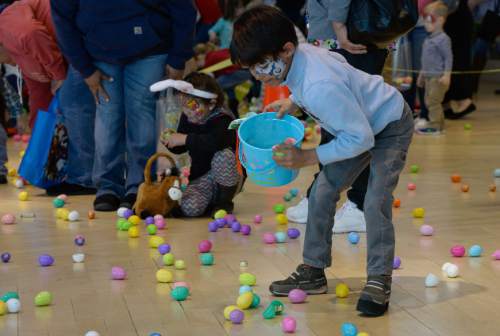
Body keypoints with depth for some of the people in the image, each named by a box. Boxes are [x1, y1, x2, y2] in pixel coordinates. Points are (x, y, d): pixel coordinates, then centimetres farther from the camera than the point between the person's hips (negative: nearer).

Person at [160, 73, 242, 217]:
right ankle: (213, 200, 9)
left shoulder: (222, 119, -21)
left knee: (223, 154, -37)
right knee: (189, 208, -27)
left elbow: (216, 142, -45)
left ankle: (225, 201, -13)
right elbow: (179, 149, 14)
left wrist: (185, 139, -38)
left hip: (226, 175, -4)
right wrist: (170, 141, -10)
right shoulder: (187, 117, -1)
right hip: (200, 177, 4)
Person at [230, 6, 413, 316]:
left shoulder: (320, 88, -41)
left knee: (376, 201, -21)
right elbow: (338, 61, 7)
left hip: (391, 126, -9)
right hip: (362, 123, 9)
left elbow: (361, 138, -33)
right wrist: (292, 102, 0)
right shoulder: (300, 53, -16)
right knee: (322, 193, 5)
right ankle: (314, 271, 13)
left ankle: (379, 281, -9)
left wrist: (307, 158, -30)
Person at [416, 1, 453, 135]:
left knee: (433, 101, -10)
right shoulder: (428, 39, 15)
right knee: (429, 101, 13)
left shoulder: (443, 39, -13)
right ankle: (439, 124, 21)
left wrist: (447, 75, -22)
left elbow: (448, 57, -16)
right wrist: (422, 74, 27)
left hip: (438, 77, -10)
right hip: (429, 76, 10)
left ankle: (434, 126, -6)